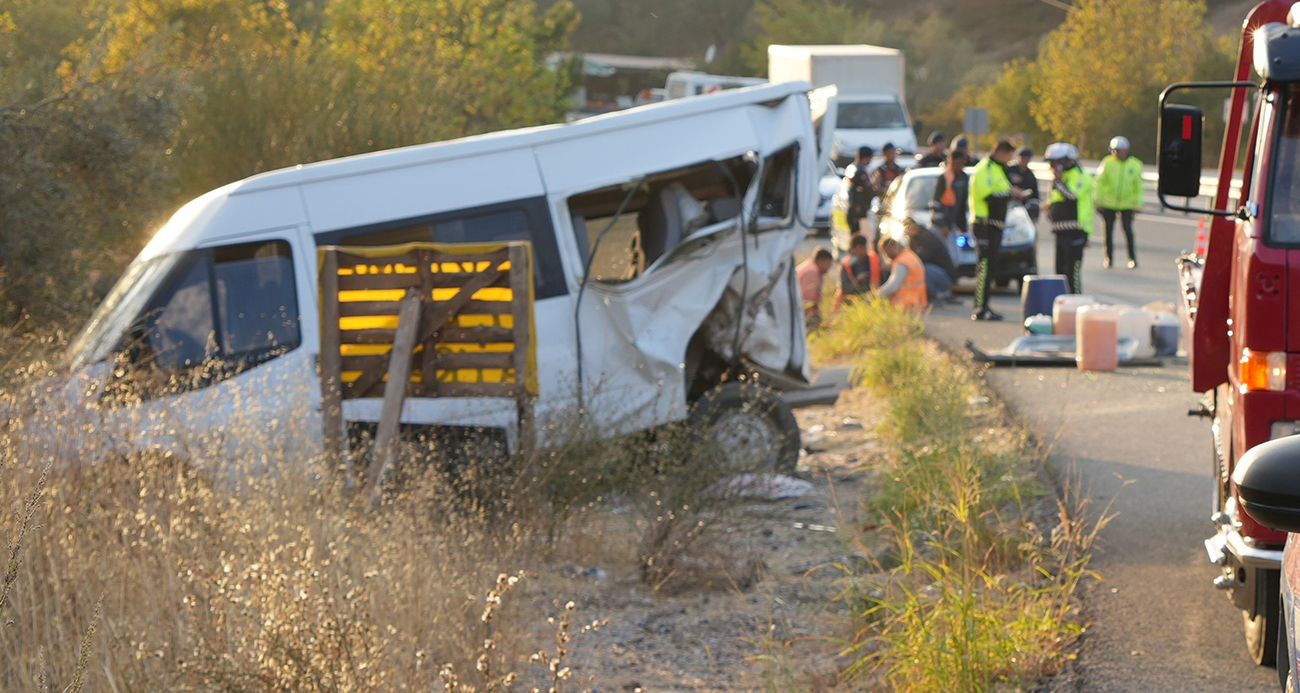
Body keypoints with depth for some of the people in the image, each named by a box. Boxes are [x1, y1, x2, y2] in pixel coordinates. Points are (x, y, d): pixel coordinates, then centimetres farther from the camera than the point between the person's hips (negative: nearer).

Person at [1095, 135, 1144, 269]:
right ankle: (1108, 258, 17)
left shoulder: (1135, 165, 0)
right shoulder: (1107, 163, -4)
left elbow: (1138, 186, 9)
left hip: (1126, 204, 0)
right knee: (1108, 230, 4)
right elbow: (1099, 182, 1)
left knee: (1128, 230, -8)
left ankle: (1132, 258, 2)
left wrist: (1137, 203, 5)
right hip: (1108, 204, 0)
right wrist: (1098, 200, -2)